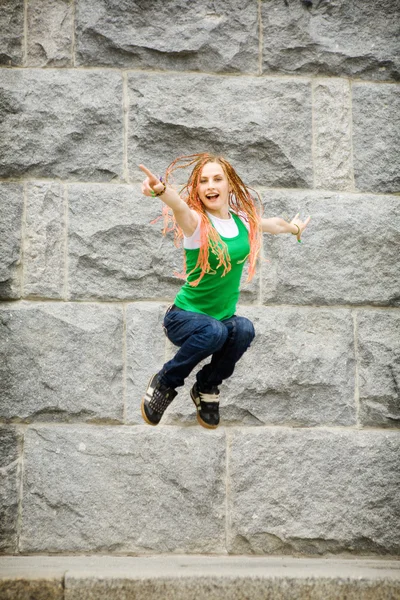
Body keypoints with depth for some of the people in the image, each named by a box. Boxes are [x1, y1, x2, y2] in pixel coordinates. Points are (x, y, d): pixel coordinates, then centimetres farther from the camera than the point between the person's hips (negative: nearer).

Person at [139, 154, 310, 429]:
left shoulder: (243, 220, 0)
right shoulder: (196, 222, -17)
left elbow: (276, 223, 23)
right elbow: (179, 207, -41)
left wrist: (295, 228, 43)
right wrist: (162, 189, -64)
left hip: (224, 317, 4)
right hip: (185, 316, -4)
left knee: (244, 329, -29)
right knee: (213, 331, -37)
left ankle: (207, 388, -2)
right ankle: (164, 383, -9)